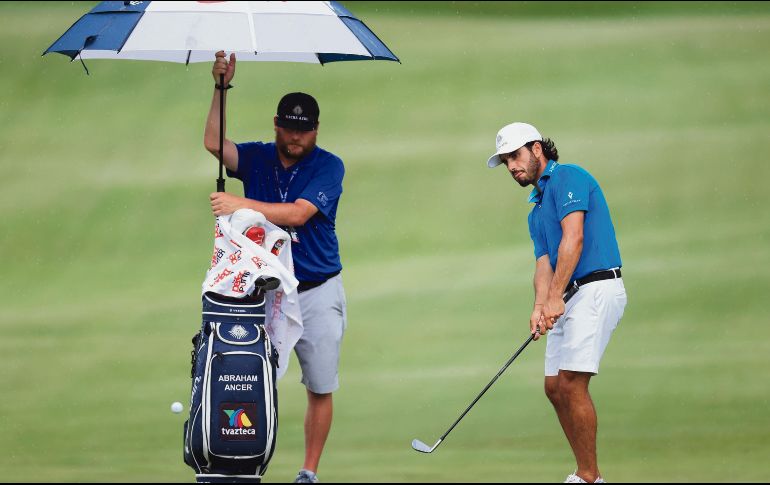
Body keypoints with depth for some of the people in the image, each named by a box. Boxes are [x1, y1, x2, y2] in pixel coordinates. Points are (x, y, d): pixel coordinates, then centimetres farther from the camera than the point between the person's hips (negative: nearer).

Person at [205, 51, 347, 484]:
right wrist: (221, 87, -20)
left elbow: (297, 213, -19)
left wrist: (243, 204, -26)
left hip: (318, 293, -2)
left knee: (321, 389, 3)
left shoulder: (329, 167, -6)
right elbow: (214, 143, -13)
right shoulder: (258, 158, 4)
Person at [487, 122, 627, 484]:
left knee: (571, 383, -15)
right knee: (555, 387, 7)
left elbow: (573, 239, -16)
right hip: (569, 299, 10)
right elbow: (544, 263, 12)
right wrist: (540, 307, -8)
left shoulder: (568, 178, -5)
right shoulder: (537, 210, 23)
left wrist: (555, 298, -21)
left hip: (596, 288, -10)